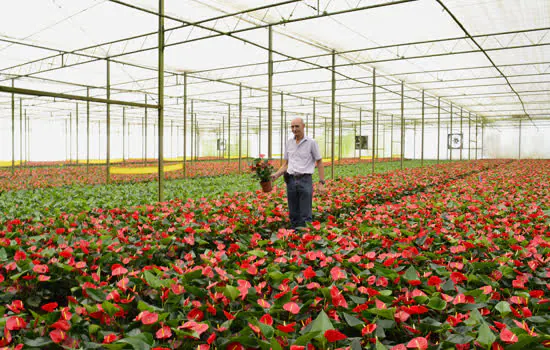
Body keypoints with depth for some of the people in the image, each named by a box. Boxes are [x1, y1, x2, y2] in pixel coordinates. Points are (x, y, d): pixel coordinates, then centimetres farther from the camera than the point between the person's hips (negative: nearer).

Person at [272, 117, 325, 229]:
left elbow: (319, 163, 0)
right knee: (293, 214, 9)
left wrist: (321, 183, -7)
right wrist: (276, 174, -2)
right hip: (291, 180, 4)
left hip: (305, 180, -4)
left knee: (305, 215, -3)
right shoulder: (289, 142, 11)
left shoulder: (311, 142, -1)